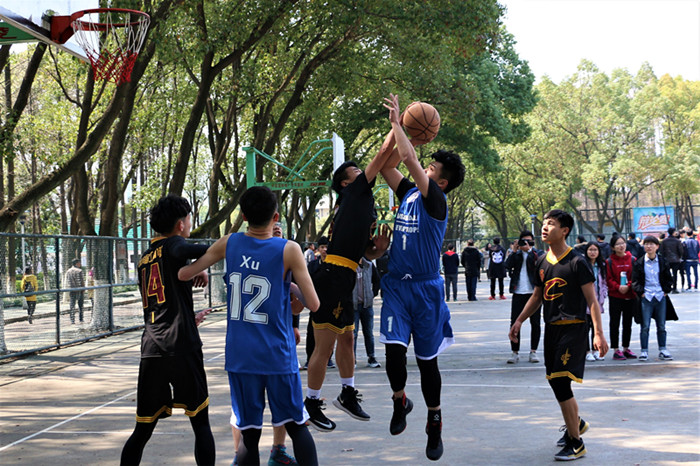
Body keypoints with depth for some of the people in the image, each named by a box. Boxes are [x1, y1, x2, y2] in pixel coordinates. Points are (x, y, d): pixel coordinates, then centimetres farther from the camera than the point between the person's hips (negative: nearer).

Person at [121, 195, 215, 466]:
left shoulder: (145, 257, 20)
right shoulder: (173, 246, -2)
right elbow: (210, 249, -27)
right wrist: (202, 268, -8)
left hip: (151, 351, 6)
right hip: (182, 348, -6)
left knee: (142, 430, 8)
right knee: (201, 424, 4)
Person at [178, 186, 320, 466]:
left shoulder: (228, 243, 0)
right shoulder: (289, 250, -8)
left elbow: (184, 274, 7)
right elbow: (313, 304, -7)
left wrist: (202, 272, 29)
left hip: (240, 357, 2)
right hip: (278, 358, -2)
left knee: (249, 435, 8)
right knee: (297, 427, 10)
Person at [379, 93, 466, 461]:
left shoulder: (436, 201, -11)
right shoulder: (408, 192, 8)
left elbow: (409, 160, -20)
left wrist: (397, 123, -12)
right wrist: (395, 128, 2)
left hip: (425, 287, -4)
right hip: (396, 284, 4)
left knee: (426, 359, 5)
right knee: (394, 348, -13)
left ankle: (434, 422, 21)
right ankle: (400, 401, 14)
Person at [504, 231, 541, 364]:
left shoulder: (536, 254, 5)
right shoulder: (516, 255, 10)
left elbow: (535, 263, -15)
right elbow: (508, 266, -5)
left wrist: (528, 249, -12)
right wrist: (514, 251, -7)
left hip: (533, 292, -1)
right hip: (518, 293, 1)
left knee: (535, 323, 3)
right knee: (514, 323, -1)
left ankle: (533, 352, 13)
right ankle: (515, 352, 7)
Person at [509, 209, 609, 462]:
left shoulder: (576, 262, -11)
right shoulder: (542, 262, 9)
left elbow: (592, 300, -12)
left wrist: (599, 333, -18)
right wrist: (519, 320, 14)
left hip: (573, 327, -8)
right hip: (551, 327, 8)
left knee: (560, 384, -14)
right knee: (555, 382, 15)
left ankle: (575, 443, -4)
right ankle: (577, 422, 41)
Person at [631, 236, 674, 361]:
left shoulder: (663, 261, 6)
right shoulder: (639, 263, 0)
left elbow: (669, 278, 13)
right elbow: (635, 280, 2)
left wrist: (666, 291, 3)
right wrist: (641, 292, -7)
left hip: (660, 297, 2)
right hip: (646, 298, -2)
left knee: (661, 326, 7)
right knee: (645, 326, -3)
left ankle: (662, 350, 15)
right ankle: (644, 351, 3)